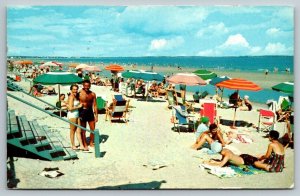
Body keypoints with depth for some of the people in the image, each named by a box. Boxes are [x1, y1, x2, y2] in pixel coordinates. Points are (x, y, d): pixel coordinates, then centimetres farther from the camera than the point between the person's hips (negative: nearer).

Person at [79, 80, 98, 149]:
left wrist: (96, 115, 4)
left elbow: (94, 105, 6)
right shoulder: (80, 93, -9)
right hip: (82, 112, -4)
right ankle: (85, 144, 17)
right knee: (83, 130, 5)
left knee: (93, 129, 8)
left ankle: (91, 143, 26)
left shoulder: (92, 94, 2)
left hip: (90, 111, 4)